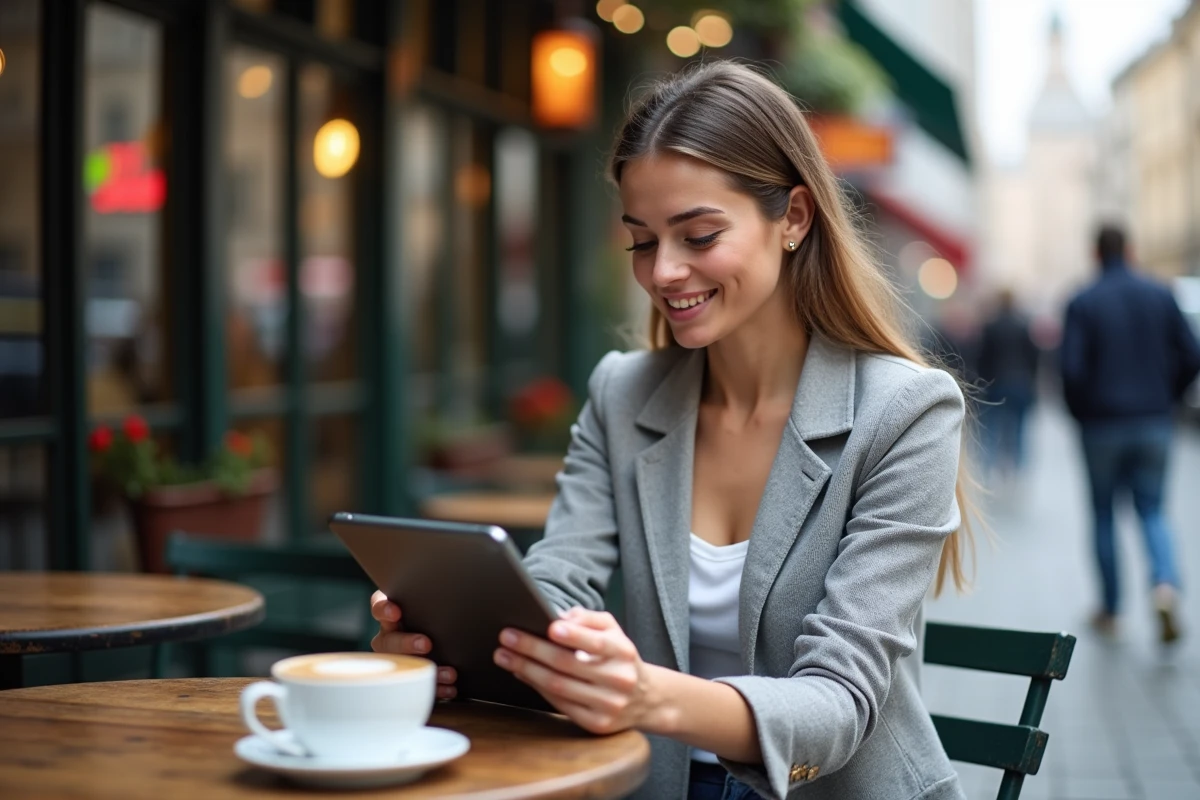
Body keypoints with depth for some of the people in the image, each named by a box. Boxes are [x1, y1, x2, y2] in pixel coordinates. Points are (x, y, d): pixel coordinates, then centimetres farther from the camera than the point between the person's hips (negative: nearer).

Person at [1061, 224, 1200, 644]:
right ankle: (1165, 584, -17)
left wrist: (1079, 410, 3)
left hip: (1102, 424, -2)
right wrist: (1166, 397, 13)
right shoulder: (1161, 295, 2)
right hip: (1154, 422, 2)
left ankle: (1110, 609, 17)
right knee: (1151, 511, 10)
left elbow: (1071, 367, -14)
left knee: (1103, 513, 12)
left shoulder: (1082, 303, -6)